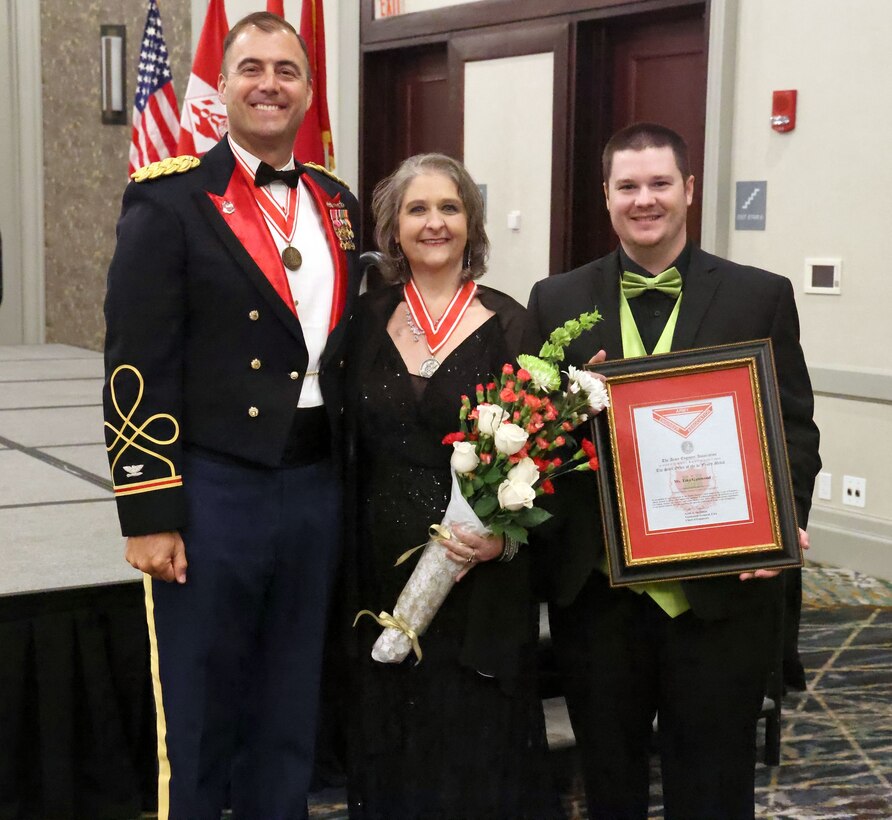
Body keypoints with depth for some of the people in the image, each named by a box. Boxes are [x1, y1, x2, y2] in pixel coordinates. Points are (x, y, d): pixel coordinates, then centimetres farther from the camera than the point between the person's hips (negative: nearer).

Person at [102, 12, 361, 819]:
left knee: (288, 719, 16)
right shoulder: (170, 201, -7)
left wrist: (352, 477, 11)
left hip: (318, 488, 6)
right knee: (196, 720, 6)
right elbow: (137, 368, -11)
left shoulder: (338, 204, 12)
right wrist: (149, 512, -14)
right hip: (213, 490, -5)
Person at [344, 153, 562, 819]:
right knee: (391, 749, 13)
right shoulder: (369, 319, 6)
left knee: (476, 752, 4)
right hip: (385, 571, 3)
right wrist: (350, 558, 4)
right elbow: (354, 446, 10)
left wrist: (505, 532, -19)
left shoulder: (510, 325, -4)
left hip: (482, 580, -3)